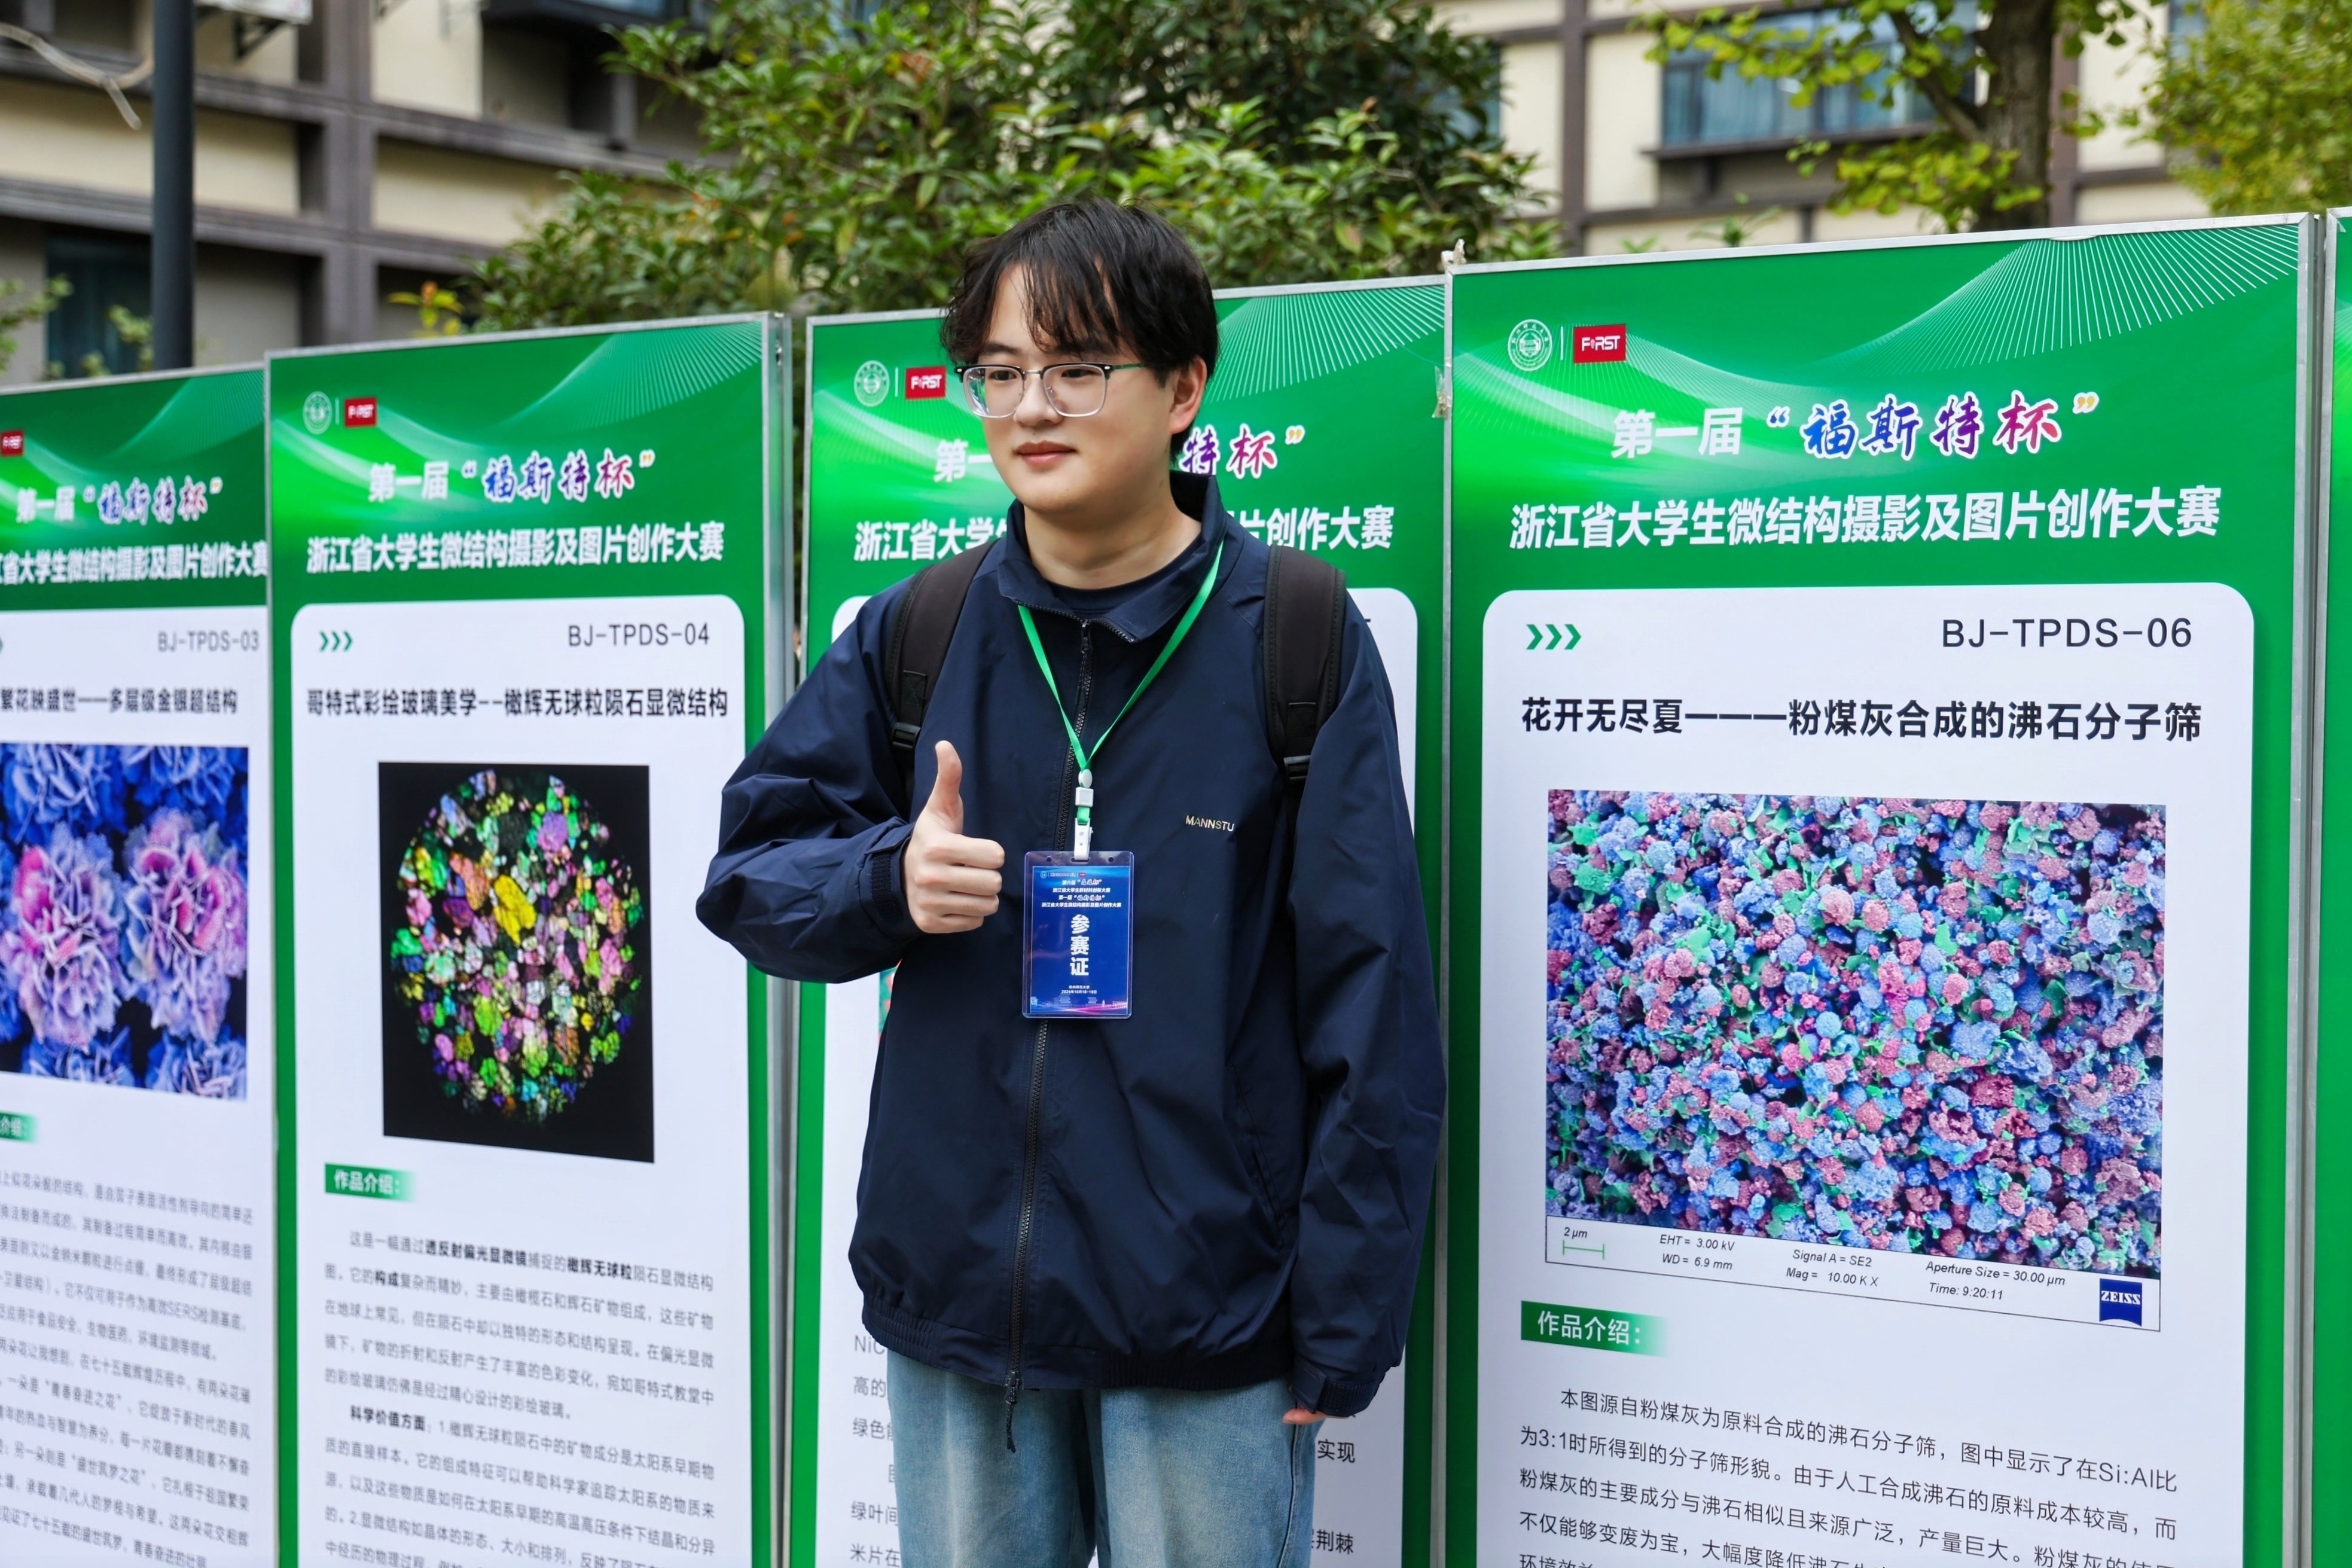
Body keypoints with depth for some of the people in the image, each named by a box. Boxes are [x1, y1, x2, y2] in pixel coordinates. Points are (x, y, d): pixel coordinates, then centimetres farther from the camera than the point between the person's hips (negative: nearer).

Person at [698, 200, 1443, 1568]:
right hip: (953, 1296, 3)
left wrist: (1344, 1330, -8)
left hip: (1205, 1316, -3)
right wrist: (889, 879, -13)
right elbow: (748, 872, 9)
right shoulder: (914, 635, 4)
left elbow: (1372, 1005, -6)